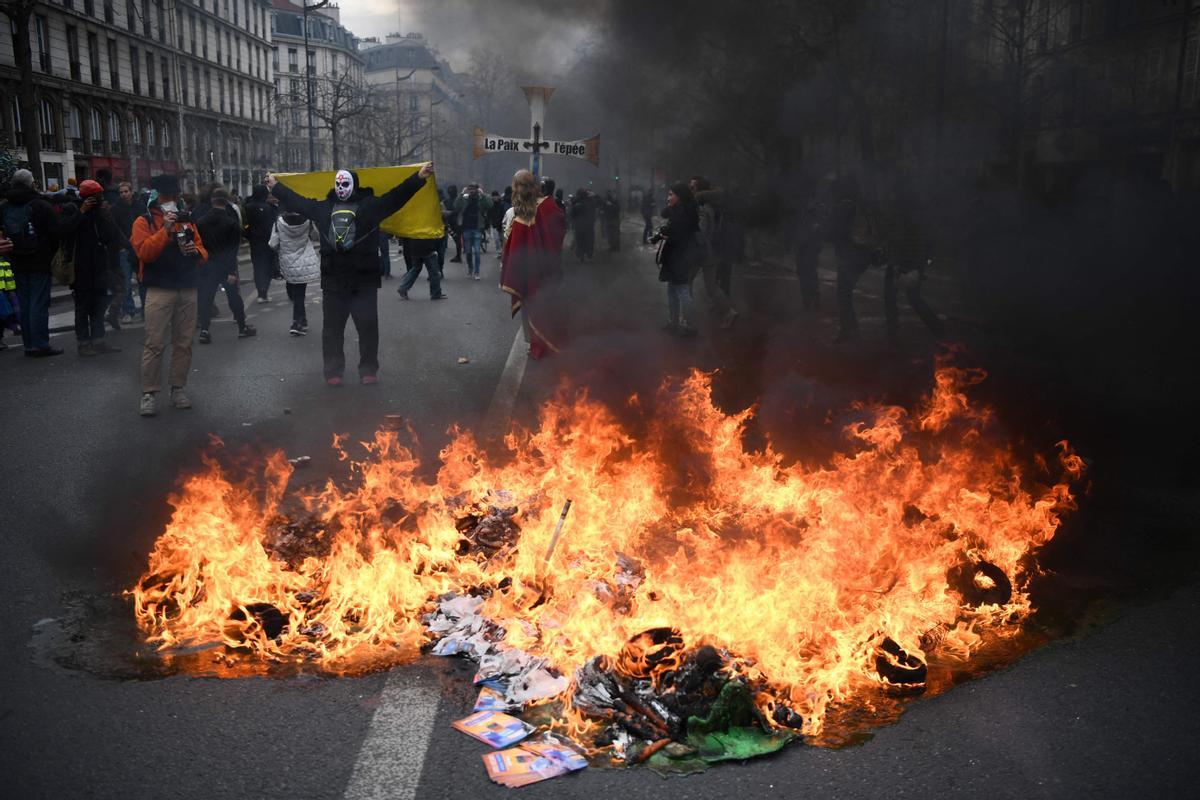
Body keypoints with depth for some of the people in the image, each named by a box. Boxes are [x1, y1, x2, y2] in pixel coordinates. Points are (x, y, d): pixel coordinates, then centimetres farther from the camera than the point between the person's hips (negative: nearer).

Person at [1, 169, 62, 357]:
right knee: (39, 303, -4)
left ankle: (29, 345, 13)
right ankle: (40, 345, -6)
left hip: (18, 264, 5)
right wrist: (53, 254, 4)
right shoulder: (41, 206, -10)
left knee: (24, 304, 11)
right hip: (39, 263, -5)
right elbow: (55, 233, -10)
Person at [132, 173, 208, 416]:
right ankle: (149, 393, -2)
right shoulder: (144, 222, 2)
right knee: (155, 344, -6)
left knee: (184, 342, 7)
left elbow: (203, 253, 16)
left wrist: (196, 250, -7)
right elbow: (144, 252, -13)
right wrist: (165, 229, -21)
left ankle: (178, 389, 16)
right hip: (160, 291, -4)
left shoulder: (186, 220, 16)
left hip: (188, 289, 5)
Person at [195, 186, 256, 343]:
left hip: (206, 266, 2)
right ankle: (242, 327, 16)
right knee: (234, 296, 8)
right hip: (226, 267, -2)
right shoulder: (232, 223, -8)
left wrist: (198, 265, 6)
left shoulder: (200, 222, -1)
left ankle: (204, 330, 0)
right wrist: (232, 271, -13)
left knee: (206, 298, 4)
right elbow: (234, 249, -12)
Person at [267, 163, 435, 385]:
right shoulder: (323, 208, 12)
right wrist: (275, 187, 33)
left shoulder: (370, 205, 1)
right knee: (333, 328, 7)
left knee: (368, 326, 1)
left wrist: (419, 177, -17)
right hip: (333, 281, 3)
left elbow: (397, 196, -7)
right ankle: (333, 371, 17)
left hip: (364, 280, -3)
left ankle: (369, 370, 13)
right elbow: (296, 201, 25)